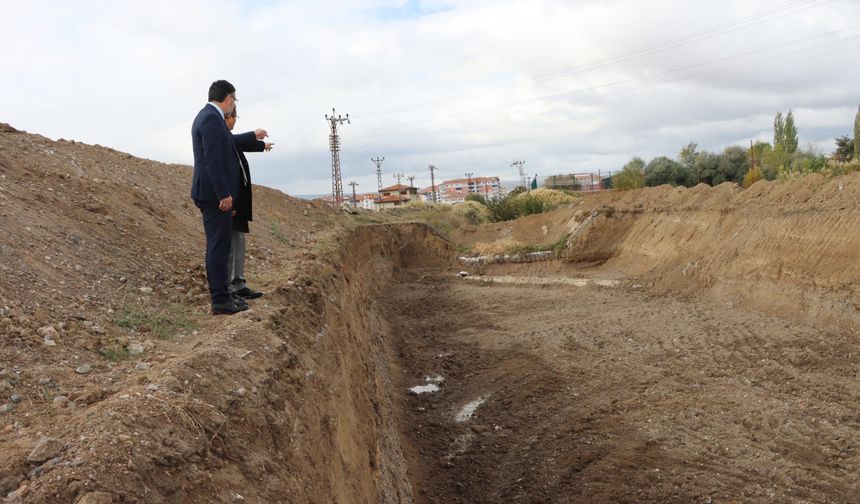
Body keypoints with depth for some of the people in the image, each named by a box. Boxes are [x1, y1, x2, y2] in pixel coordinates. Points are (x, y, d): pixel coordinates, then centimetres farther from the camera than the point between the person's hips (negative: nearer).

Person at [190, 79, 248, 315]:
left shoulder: (207, 116, 18)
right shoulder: (212, 119, -14)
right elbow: (212, 159, -21)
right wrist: (224, 194, -22)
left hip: (212, 193, 11)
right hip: (215, 194, -11)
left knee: (218, 245, 14)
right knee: (218, 246, -7)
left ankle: (221, 295, 21)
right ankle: (220, 300, -2)